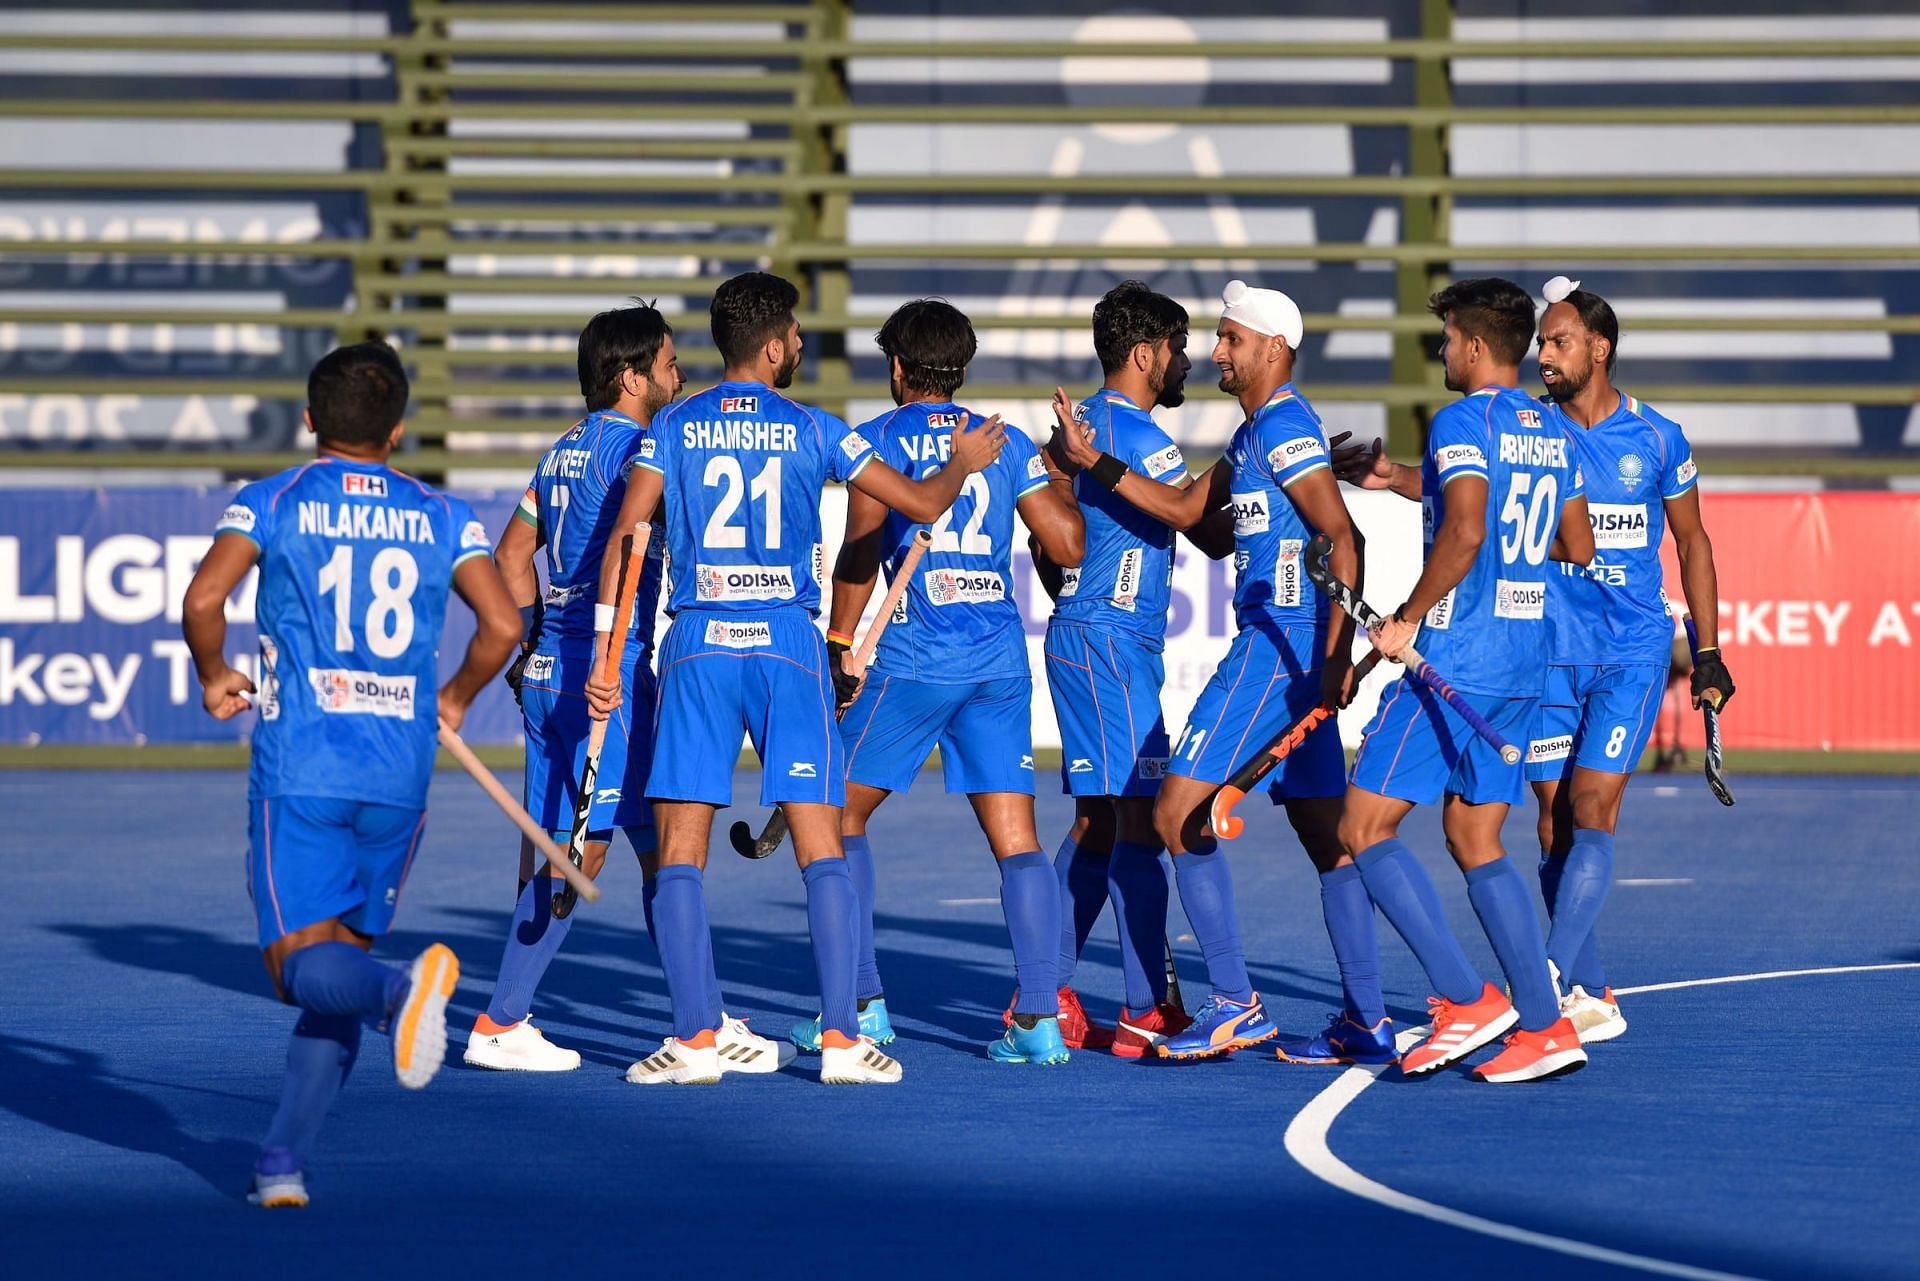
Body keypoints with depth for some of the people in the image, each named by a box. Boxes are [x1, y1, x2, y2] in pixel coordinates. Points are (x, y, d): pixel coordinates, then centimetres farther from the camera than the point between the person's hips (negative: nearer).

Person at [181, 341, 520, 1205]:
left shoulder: (272, 502, 3)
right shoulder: (441, 517, 9)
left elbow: (203, 598, -12)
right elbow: (502, 623, -2)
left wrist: (214, 678, 7)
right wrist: (455, 699, 16)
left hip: (298, 770, -3)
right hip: (400, 775, 3)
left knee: (304, 965, -4)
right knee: (342, 965, 13)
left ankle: (401, 989, -37)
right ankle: (284, 1161, 5)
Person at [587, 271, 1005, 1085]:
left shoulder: (673, 427, 6)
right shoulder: (813, 431, 4)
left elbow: (624, 541, -1)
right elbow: (923, 504, 7)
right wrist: (964, 462, 29)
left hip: (696, 646, 1)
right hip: (788, 646, -1)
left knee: (680, 853, 4)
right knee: (822, 849, 1)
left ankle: (696, 1041, -2)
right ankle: (841, 1041, -4)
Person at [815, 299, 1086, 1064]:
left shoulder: (882, 438, 1)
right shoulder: (1008, 444, 12)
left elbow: (861, 547, -10)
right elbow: (1068, 546, 10)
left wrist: (839, 644, -6)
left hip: (915, 654, -4)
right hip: (1002, 655, 4)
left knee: (840, 816, 11)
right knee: (1016, 839, 3)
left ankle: (862, 1005, 7)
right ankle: (1040, 1018, -6)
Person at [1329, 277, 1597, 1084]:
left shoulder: (1464, 420, -11)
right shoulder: (1551, 433, 14)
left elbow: (1465, 533, -26)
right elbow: (1579, 549, 22)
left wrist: (1407, 618, -15)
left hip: (1453, 658, -9)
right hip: (1521, 668, 9)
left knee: (1364, 830, -2)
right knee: (1475, 842, 14)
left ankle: (1466, 1001, -10)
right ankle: (1545, 1027, 7)